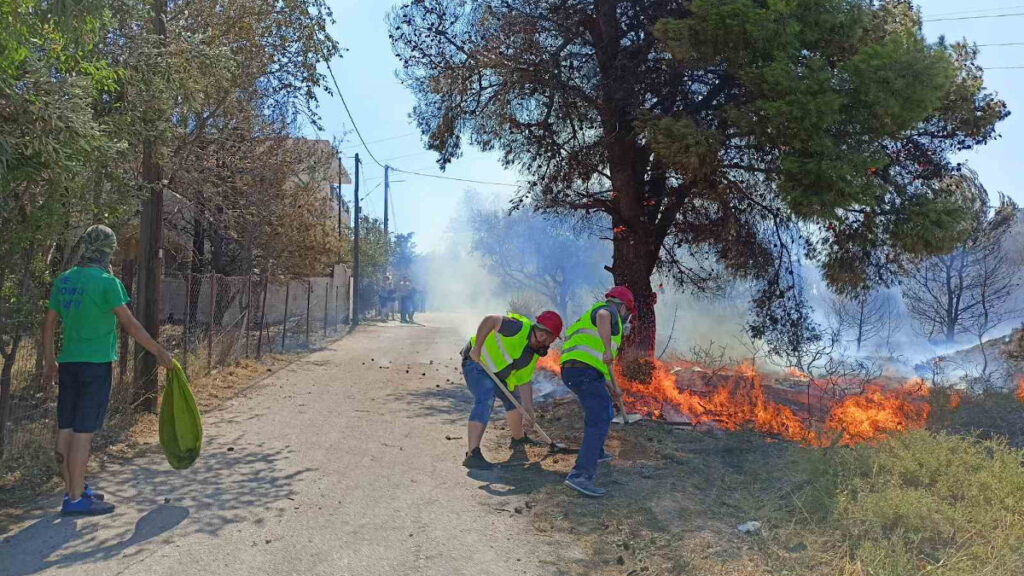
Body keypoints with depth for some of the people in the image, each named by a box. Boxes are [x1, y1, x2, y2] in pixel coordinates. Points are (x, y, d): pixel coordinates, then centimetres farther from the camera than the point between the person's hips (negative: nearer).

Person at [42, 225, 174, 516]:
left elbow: (49, 323, 14)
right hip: (96, 364, -7)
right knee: (84, 430, -4)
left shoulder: (63, 280, 9)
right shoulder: (107, 282, -12)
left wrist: (49, 361, 24)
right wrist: (159, 351, -4)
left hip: (68, 362, 7)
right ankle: (76, 499, 0)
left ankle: (74, 490, 21)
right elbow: (130, 324, -12)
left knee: (66, 428, 10)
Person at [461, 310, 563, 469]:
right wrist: (477, 347, -33)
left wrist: (528, 411, -7)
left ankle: (519, 439, 47)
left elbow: (524, 382, 2)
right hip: (476, 362, -10)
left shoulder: (533, 355, 2)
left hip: (494, 371, 10)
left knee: (514, 399, 23)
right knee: (485, 401, -28)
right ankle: (472, 455, -36)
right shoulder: (520, 328, -25)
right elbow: (489, 320, -31)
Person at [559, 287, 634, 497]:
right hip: (585, 372, -10)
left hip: (571, 371, 10)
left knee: (601, 408, 32)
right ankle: (580, 475, -26)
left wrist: (611, 387, 33)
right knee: (599, 422, -15)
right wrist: (608, 349, -30)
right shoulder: (609, 310, 1)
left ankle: (595, 453, 47)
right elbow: (603, 316, -27)